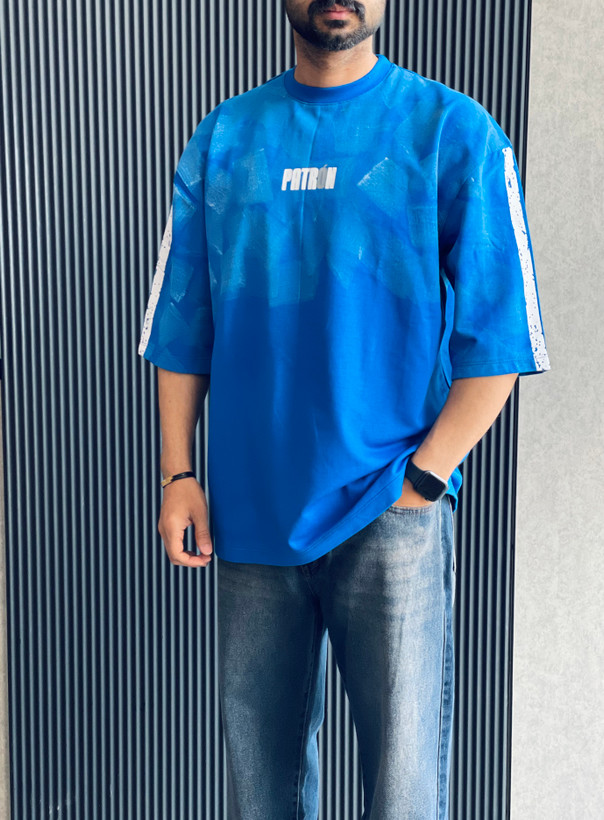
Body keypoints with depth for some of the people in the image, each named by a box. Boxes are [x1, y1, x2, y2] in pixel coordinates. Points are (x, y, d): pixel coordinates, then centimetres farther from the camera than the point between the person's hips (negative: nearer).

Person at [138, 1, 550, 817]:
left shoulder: (454, 132, -1)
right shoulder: (222, 137, 8)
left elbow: (500, 339, -4)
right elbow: (180, 327, 10)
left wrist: (422, 479, -10)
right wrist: (178, 475, 3)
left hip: (392, 517, -2)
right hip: (248, 512, 3)